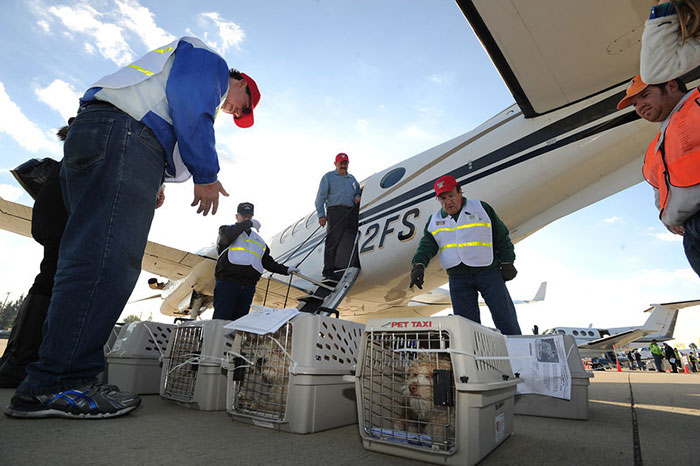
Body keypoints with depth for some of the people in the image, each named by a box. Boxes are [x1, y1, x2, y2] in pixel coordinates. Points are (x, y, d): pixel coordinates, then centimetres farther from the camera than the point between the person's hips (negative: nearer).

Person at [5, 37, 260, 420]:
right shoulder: (211, 61, 13)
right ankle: (57, 385, -18)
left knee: (89, 256, 3)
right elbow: (188, 99, -10)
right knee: (109, 258, -18)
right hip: (124, 133, -10)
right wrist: (206, 175, -11)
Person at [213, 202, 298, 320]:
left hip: (248, 287, 5)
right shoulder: (227, 229, 11)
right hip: (227, 283, -5)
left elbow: (268, 262, 24)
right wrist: (249, 223, -11)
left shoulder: (259, 240, 25)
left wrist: (286, 270, 11)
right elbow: (227, 235, -16)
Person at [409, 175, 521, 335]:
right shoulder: (434, 220, 10)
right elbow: (427, 245, -1)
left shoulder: (481, 208, 4)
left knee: (505, 319, 2)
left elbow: (502, 237, 8)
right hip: (458, 278, 2)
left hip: (488, 272, -1)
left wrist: (507, 263, 6)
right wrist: (419, 265, -19)